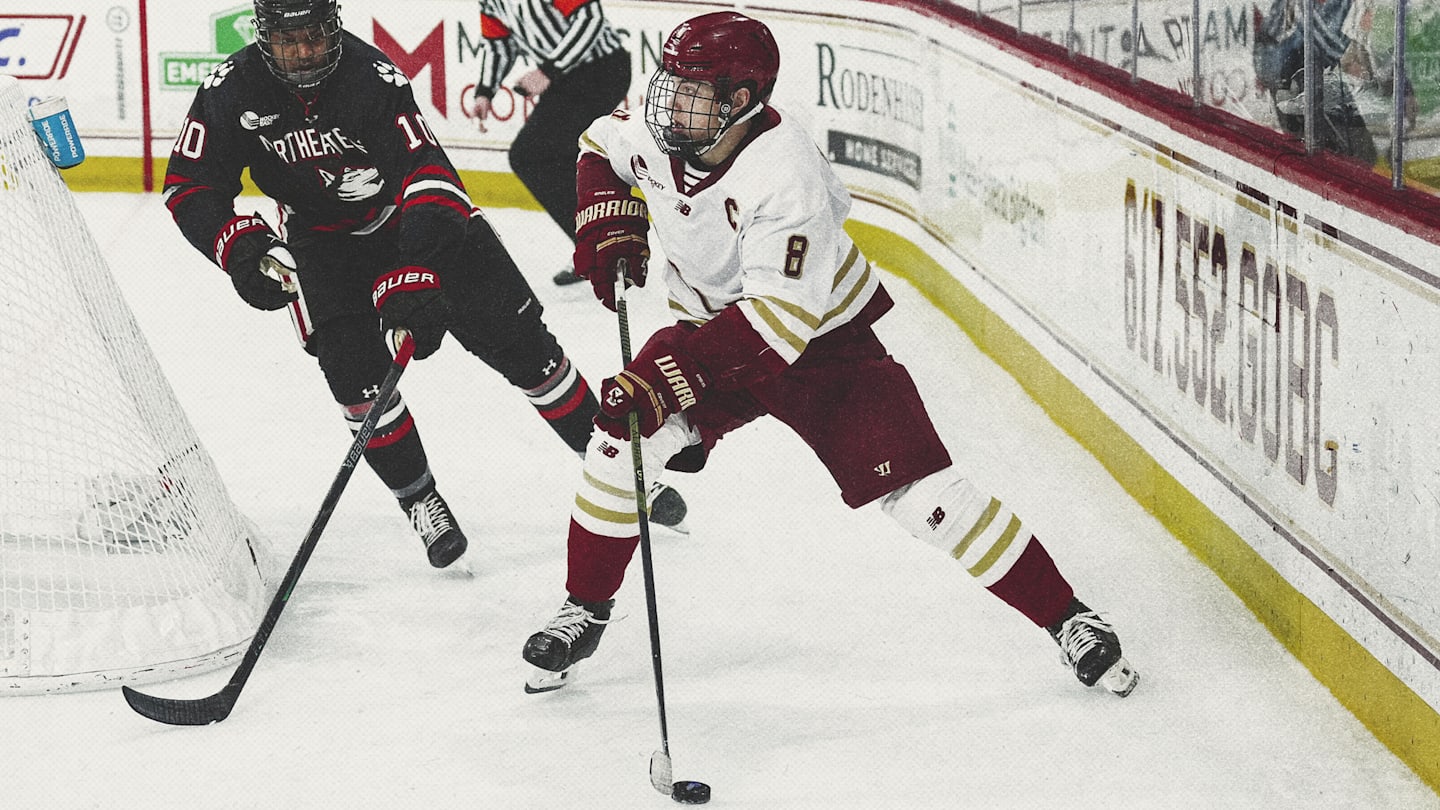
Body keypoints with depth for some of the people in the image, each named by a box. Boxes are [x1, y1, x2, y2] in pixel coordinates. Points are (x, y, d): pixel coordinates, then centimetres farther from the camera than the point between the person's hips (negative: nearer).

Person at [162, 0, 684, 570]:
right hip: (324, 240, 2)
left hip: (424, 222, -2)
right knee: (353, 368, -18)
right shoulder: (233, 91, -19)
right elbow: (189, 186, -13)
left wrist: (414, 282, -46)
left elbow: (427, 176, -36)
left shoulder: (374, 77, -29)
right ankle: (419, 500, 2)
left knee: (519, 343, -2)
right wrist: (239, 247, -32)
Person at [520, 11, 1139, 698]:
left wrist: (670, 369, -43)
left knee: (917, 490, -13)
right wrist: (609, 222, -7)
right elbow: (598, 148, 11)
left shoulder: (785, 176, -34)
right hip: (712, 326, 6)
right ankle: (584, 611, 12)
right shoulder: (656, 132, -15)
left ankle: (1068, 621, -4)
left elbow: (778, 320, -38)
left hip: (821, 339, -6)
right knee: (623, 441, -9)